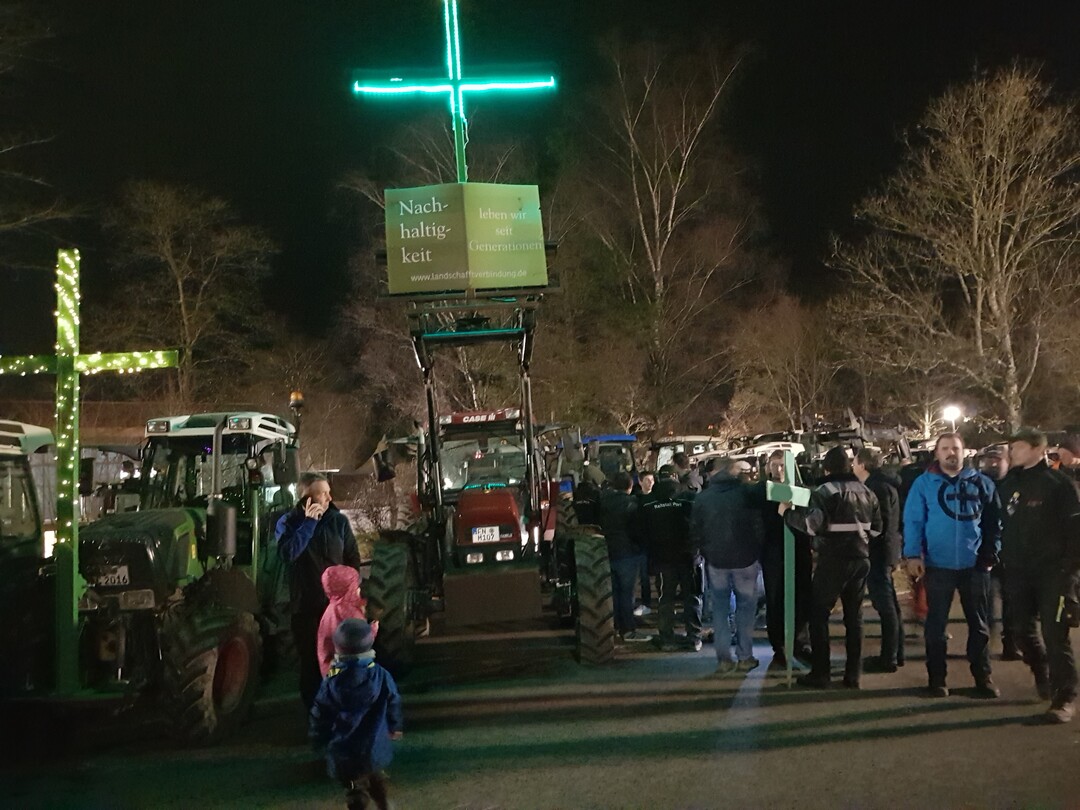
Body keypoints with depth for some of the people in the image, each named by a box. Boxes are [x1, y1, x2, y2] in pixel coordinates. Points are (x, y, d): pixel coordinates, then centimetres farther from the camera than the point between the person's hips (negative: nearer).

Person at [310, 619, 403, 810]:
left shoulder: (332, 683, -19)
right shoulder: (381, 676, -14)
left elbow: (319, 716, -9)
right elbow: (393, 704, 1)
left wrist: (320, 741, 10)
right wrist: (395, 728, 20)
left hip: (345, 753, -3)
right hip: (375, 747, 3)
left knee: (356, 792, 10)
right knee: (376, 779, 30)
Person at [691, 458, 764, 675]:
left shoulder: (702, 498, 0)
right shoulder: (746, 493, -6)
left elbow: (695, 534, 3)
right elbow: (759, 527, -5)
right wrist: (757, 552, 8)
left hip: (716, 561, 2)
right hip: (745, 559, -1)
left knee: (720, 609, 8)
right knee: (746, 607, 9)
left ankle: (724, 659, 4)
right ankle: (744, 657, 9)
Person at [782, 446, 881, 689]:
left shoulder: (824, 491, -10)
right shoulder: (866, 491, 12)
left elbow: (813, 524, -20)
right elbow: (876, 528, 15)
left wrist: (788, 513, -8)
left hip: (833, 560, -6)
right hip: (861, 559, 6)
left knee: (818, 614, 3)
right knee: (854, 616, 12)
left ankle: (820, 673, 3)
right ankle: (853, 674, 14)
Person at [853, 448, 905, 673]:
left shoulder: (878, 487, -18)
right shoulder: (882, 483, 13)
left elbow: (880, 523, -21)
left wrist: (867, 551, -15)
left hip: (878, 552, -10)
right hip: (884, 551, 10)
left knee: (884, 604, -5)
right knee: (889, 603, 15)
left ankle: (888, 658, 1)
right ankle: (896, 653, 24)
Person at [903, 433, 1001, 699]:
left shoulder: (981, 483, 4)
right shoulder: (924, 483, -2)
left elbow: (994, 521, 8)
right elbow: (912, 521, -6)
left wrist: (991, 553, 0)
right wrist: (913, 555, -15)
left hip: (975, 564, 2)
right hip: (938, 565, -2)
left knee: (979, 623, 11)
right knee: (936, 624, 6)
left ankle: (983, 677, 22)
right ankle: (937, 679, 16)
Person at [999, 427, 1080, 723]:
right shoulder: (1010, 484, 11)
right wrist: (1005, 561, 8)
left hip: (1052, 572, -5)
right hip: (1019, 572, 5)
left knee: (1055, 635, -6)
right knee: (1022, 629, 10)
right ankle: (1043, 674, 36)